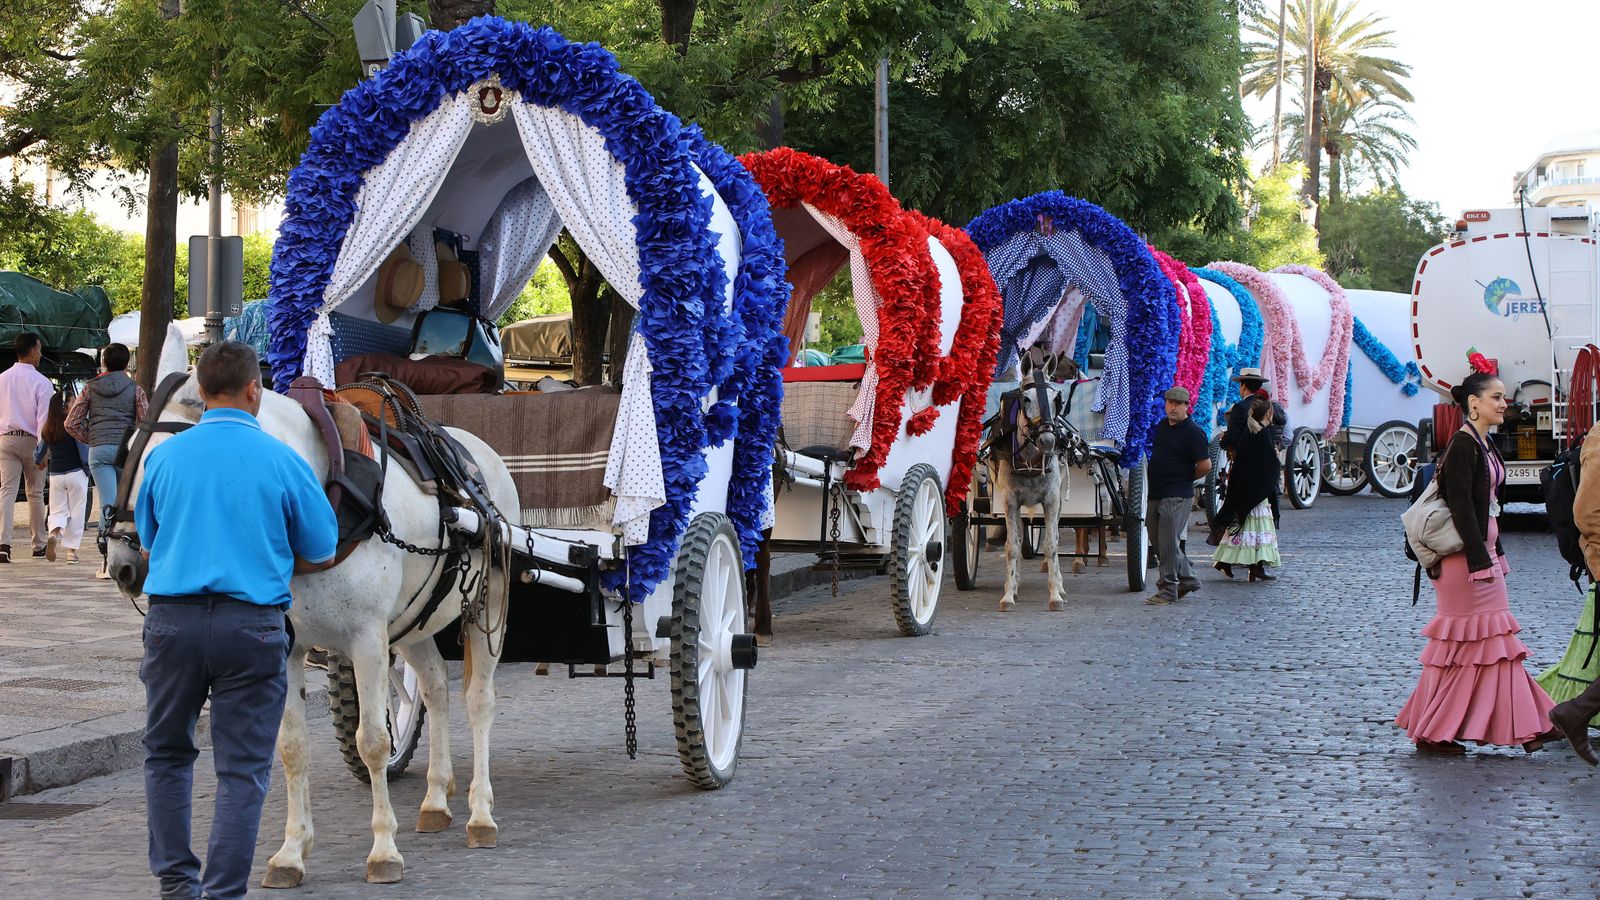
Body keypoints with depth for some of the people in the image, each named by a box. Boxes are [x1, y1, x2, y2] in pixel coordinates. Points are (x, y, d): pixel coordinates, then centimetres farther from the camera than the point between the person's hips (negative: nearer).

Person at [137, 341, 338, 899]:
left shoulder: (163, 456, 3)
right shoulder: (283, 461, -4)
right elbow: (320, 555, 4)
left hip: (172, 619, 2)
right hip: (252, 623, -2)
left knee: (167, 753, 18)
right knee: (242, 768, 4)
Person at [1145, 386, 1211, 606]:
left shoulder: (1193, 432, -12)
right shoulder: (1161, 425, 12)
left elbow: (1205, 465, -15)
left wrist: (1186, 479, -1)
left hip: (1177, 496, -9)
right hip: (1156, 494, 9)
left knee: (1168, 542, -7)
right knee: (1159, 543, 13)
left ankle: (1168, 589, -1)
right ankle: (1187, 579, 26)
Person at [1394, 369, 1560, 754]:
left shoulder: (1482, 444, 14)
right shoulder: (1463, 444, -15)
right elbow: (1460, 505, -21)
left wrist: (1494, 555, 20)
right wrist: (1481, 561, -22)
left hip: (1481, 549, 10)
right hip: (1464, 555, -10)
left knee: (1493, 641, 11)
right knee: (1463, 643, -4)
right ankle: (1433, 733, 3)